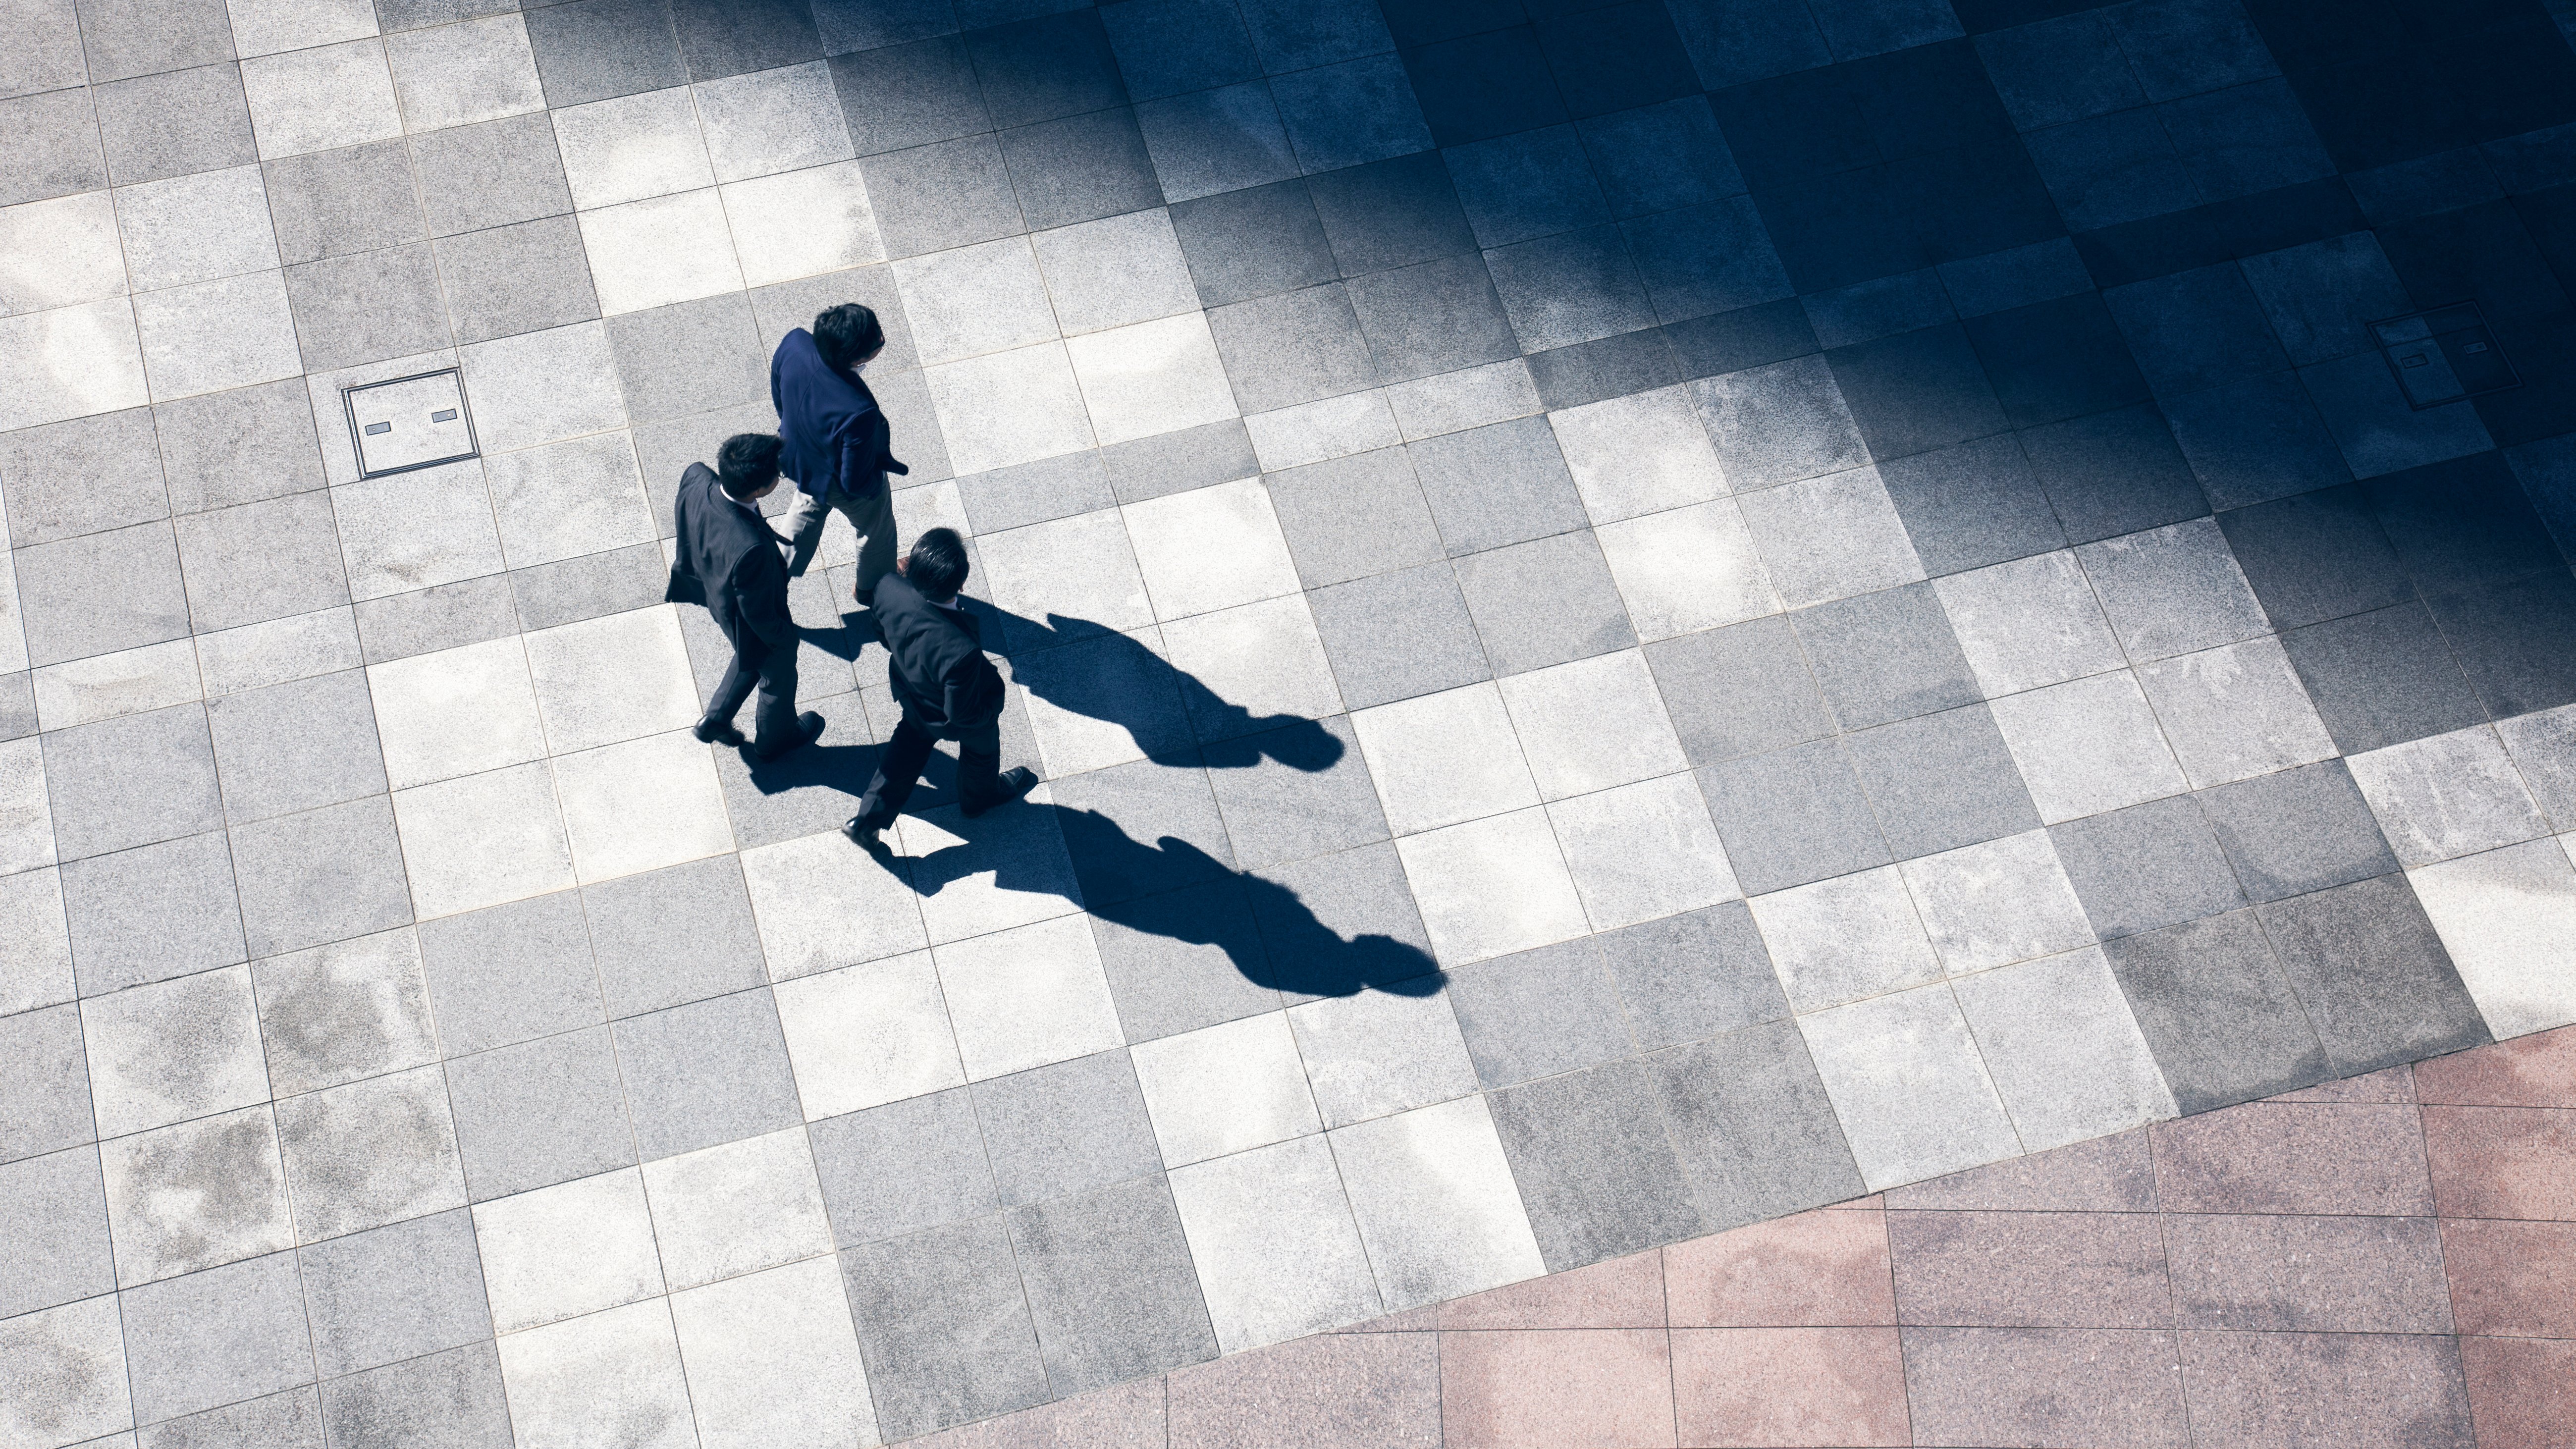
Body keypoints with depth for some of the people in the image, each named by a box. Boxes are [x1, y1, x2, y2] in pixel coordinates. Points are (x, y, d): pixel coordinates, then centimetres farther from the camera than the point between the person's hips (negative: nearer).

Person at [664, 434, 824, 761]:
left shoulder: (696, 478, -30)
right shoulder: (750, 547, -47)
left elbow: (683, 528, -6)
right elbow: (758, 613, -29)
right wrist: (784, 636, -8)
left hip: (715, 594, 6)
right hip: (756, 627, -6)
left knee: (749, 660, 37)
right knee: (778, 678, 28)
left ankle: (715, 720, 54)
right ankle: (774, 738, 57)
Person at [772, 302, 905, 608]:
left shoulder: (794, 343, -33)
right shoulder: (858, 412, -48)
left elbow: (778, 397, -9)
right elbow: (856, 483, -30)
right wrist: (876, 480, -6)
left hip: (798, 459, 5)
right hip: (839, 485, -5)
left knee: (808, 509, 40)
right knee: (877, 531, 31)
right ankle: (872, 588, 61)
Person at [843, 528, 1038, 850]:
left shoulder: (889, 588, -35)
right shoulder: (961, 652, -48)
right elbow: (963, 713, -30)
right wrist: (994, 700, -12)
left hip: (909, 697, 4)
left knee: (911, 743, 36)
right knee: (981, 750, 31)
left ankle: (867, 819, 47)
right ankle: (981, 795, 63)